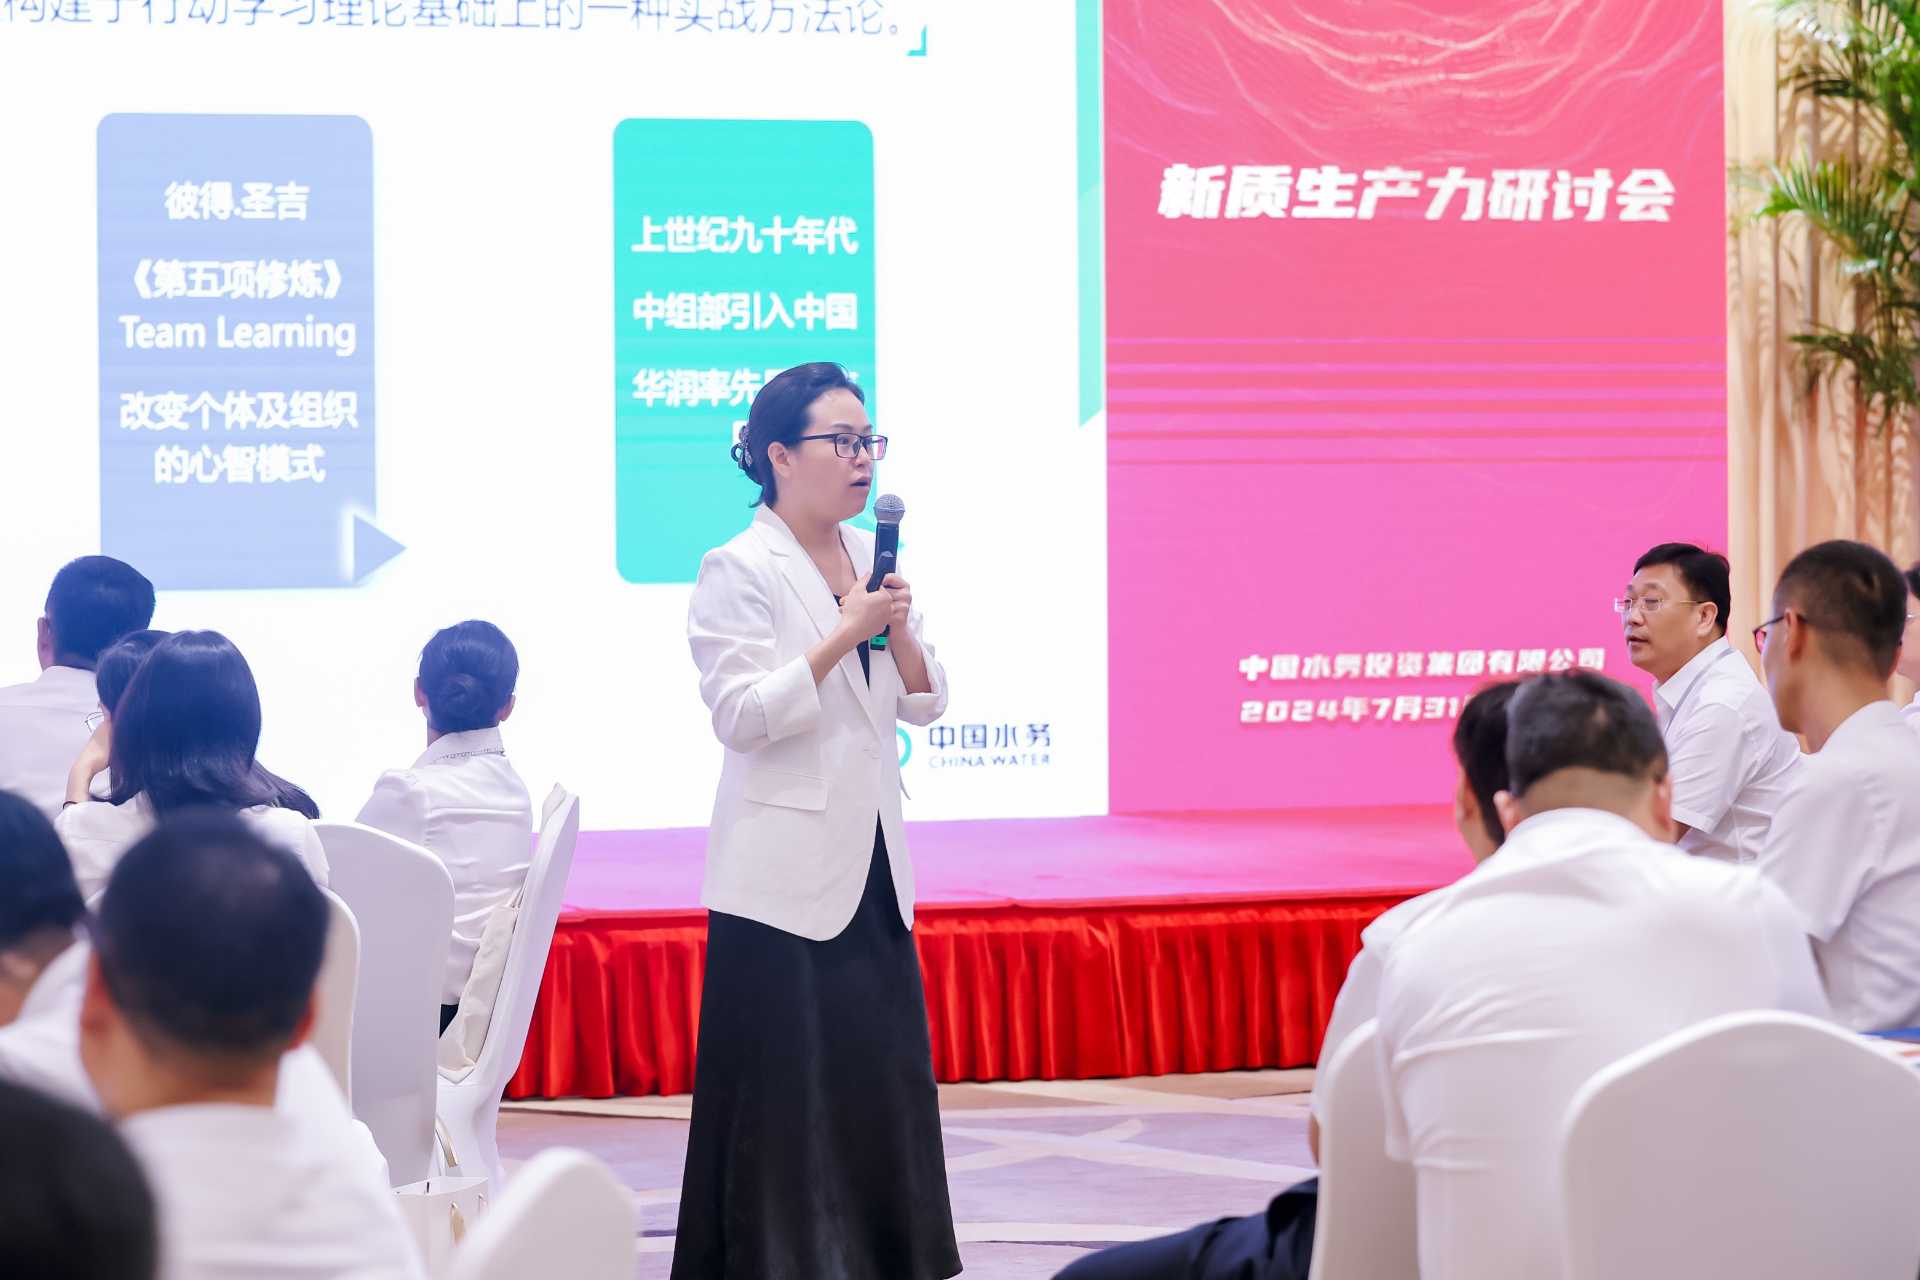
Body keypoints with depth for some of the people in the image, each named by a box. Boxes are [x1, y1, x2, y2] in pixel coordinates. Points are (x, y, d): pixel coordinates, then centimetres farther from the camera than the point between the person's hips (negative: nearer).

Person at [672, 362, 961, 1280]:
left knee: (883, 1084, 6)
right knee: (785, 1092, -4)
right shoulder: (738, 572, -7)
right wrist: (847, 633, -19)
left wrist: (899, 627, -7)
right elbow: (741, 713, -17)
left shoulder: (872, 558, 12)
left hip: (872, 862, 6)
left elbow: (924, 704, 12)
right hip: (785, 872, -6)